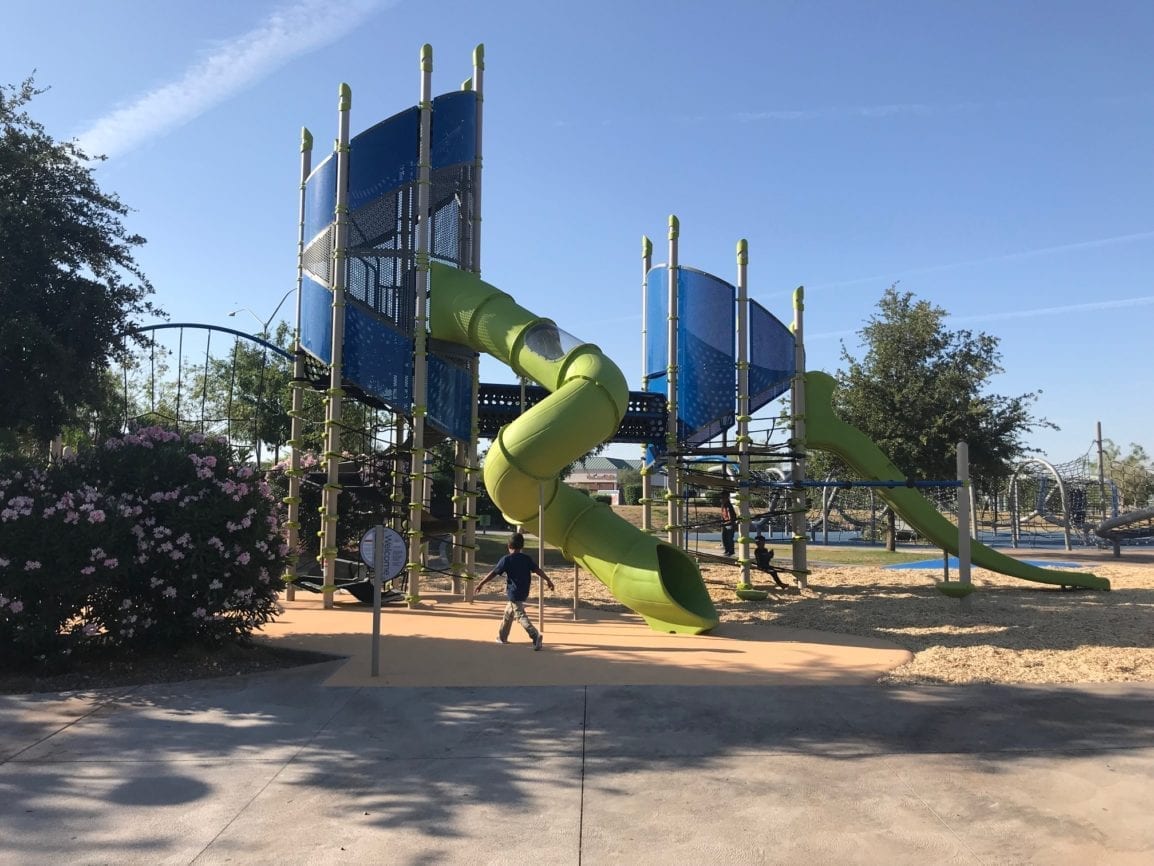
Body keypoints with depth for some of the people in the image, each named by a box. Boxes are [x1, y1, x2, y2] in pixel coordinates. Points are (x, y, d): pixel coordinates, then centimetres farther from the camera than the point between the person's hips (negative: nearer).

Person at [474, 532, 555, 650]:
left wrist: (481, 584, -1)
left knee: (521, 616, -11)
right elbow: (537, 570, 0)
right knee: (508, 612, 24)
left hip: (514, 592, -7)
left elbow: (493, 573, -8)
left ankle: (535, 635, -30)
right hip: (524, 592, 7)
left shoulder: (506, 559, -9)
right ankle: (502, 637, 35)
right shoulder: (527, 558, 4)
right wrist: (548, 580, 10)